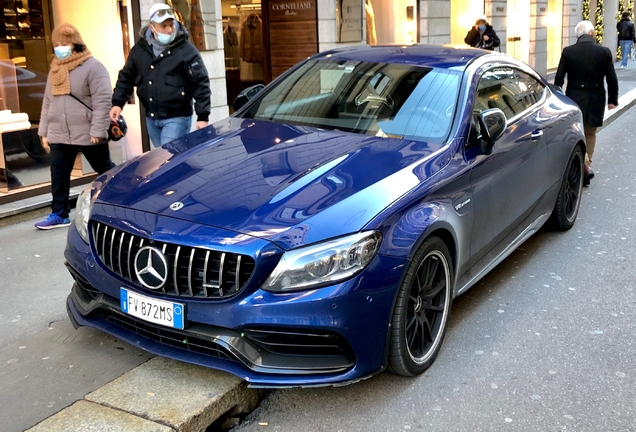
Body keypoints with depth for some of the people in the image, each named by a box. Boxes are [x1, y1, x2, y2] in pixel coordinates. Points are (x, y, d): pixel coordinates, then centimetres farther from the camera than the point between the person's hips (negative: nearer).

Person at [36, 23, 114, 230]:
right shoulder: (54, 70, 14)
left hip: (88, 134, -6)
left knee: (105, 170, 7)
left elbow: (103, 100, -16)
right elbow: (47, 103, 19)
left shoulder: (92, 66, -9)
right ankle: (59, 214, 13)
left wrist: (98, 130, -21)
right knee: (58, 175, 5)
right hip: (59, 135, 6)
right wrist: (44, 131, 14)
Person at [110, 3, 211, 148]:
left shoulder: (185, 49, -11)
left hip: (176, 118, -6)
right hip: (151, 118, 6)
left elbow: (201, 83, -12)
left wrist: (203, 116, -16)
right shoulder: (140, 48, 5)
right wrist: (117, 103, 5)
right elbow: (126, 77, 16)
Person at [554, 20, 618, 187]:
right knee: (590, 134, 17)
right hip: (595, 100, 1)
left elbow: (559, 78, -5)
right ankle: (586, 167, 21)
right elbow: (612, 79, -1)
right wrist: (612, 100, 11)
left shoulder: (568, 52, -8)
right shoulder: (604, 52, -6)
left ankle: (585, 165, -11)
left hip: (574, 98, -1)